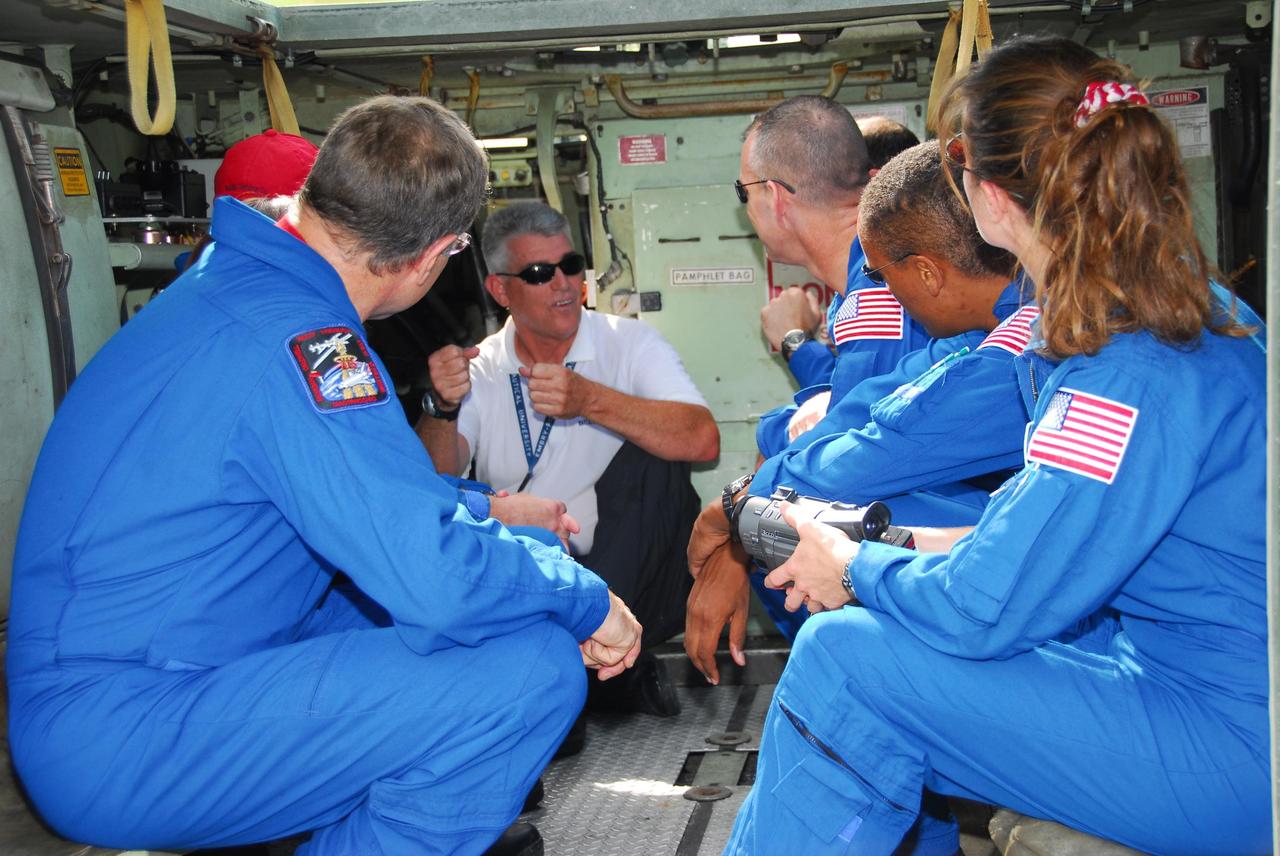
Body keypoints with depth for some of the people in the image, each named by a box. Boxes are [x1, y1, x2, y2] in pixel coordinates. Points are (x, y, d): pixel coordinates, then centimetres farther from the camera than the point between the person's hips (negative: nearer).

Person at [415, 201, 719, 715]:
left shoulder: (629, 343, -3)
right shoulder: (480, 370, 5)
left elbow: (703, 440, -20)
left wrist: (591, 401, -30)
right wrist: (444, 408, -26)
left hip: (624, 577, -2)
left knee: (652, 455, -24)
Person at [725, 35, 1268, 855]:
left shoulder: (1136, 376, -26)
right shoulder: (1194, 317, 6)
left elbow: (982, 610, -23)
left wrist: (860, 567, -5)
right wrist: (940, 543, 8)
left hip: (1226, 751, -9)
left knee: (844, 658, -14)